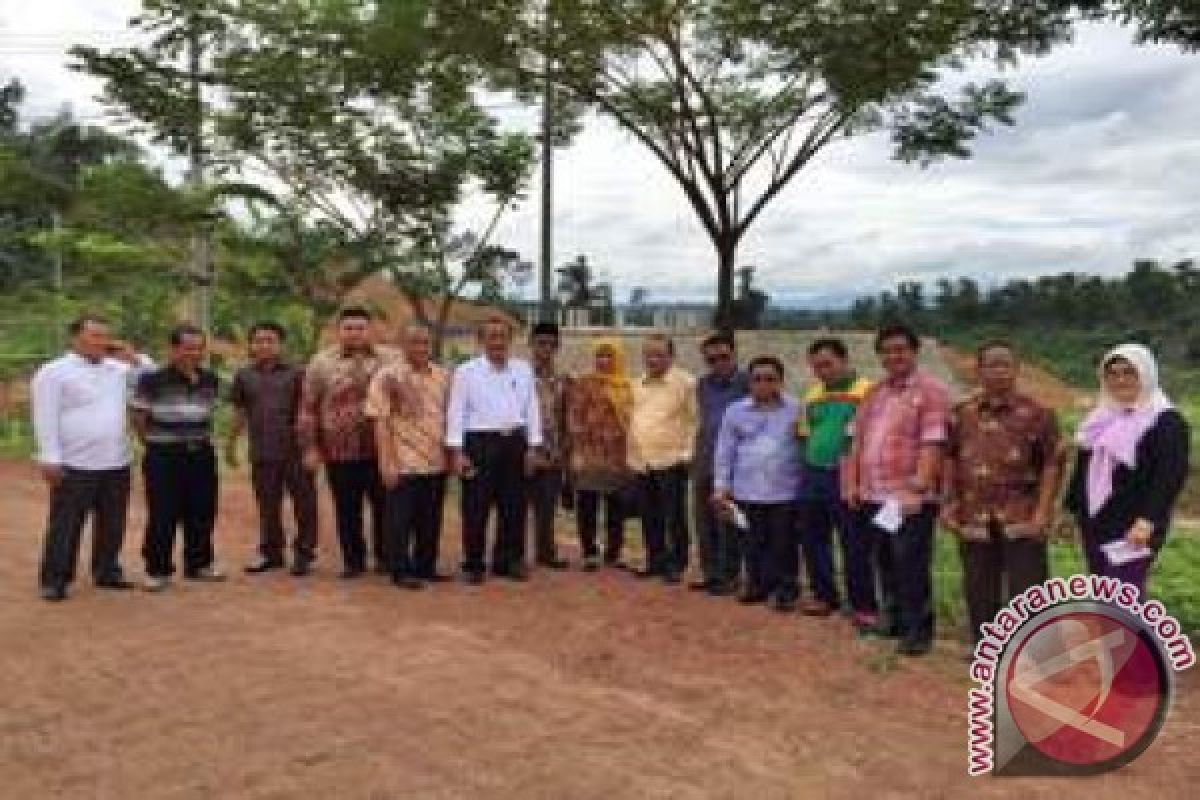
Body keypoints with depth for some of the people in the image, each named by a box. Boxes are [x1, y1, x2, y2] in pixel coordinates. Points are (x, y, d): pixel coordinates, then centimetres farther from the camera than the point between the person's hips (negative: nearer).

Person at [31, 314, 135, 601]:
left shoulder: (118, 370, 10)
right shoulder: (54, 372, -5)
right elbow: (45, 419, -9)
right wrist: (49, 458, -15)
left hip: (116, 463, 6)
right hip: (75, 465, -6)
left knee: (112, 524, 13)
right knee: (66, 525, 1)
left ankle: (107, 572, 26)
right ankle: (54, 580, 10)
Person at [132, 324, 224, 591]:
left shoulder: (210, 379, 5)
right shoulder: (152, 379, -11)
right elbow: (139, 416, -4)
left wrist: (199, 438, 11)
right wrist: (155, 442, 3)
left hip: (201, 455, 5)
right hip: (163, 456, -5)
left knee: (202, 513, 10)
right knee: (162, 516, -1)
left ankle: (199, 564, 24)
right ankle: (157, 570, 11)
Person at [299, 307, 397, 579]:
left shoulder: (390, 359, 4)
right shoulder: (322, 363, 3)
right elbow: (308, 408, 4)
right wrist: (311, 447, 0)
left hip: (383, 450, 0)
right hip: (339, 451, 0)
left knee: (385, 507, 7)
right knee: (347, 511, 8)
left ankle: (385, 557, 23)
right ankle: (353, 560, 22)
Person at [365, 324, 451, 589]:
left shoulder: (442, 376, 9)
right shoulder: (388, 377, -6)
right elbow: (381, 423, -10)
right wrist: (387, 463, -15)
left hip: (437, 463, 5)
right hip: (404, 464, -5)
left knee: (431, 520, 12)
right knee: (401, 519, 2)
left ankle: (425, 567, 25)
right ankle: (401, 571, 12)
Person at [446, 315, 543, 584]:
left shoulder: (523, 370, 9)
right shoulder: (467, 371, -1)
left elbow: (531, 409, 10)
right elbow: (456, 412, -4)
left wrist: (535, 447, 5)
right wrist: (457, 451, -11)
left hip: (514, 442, 4)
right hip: (480, 441, -4)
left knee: (514, 506, 9)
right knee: (476, 507, 2)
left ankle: (508, 561, 21)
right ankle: (473, 564, 13)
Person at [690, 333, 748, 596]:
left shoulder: (746, 384, -6)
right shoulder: (703, 385, 13)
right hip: (704, 462, 7)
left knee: (727, 523, -2)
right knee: (703, 519, 11)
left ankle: (728, 575, 8)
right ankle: (710, 573, 21)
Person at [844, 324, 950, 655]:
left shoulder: (931, 390, -6)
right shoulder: (874, 393, 16)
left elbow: (932, 443, -16)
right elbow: (858, 440, 17)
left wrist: (919, 486, -23)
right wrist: (853, 483, 9)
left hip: (910, 497, -7)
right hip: (874, 495, 7)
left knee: (912, 566, -3)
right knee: (886, 564, 16)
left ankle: (918, 631, 8)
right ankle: (895, 620, 30)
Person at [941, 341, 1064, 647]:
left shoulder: (1037, 413, -4)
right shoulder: (962, 413, 7)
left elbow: (1053, 463, -5)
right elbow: (950, 459, 11)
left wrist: (1043, 511, -11)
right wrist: (949, 503, 3)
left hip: (1022, 518, -3)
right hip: (975, 518, 4)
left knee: (1025, 590, 1)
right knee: (979, 590, 13)